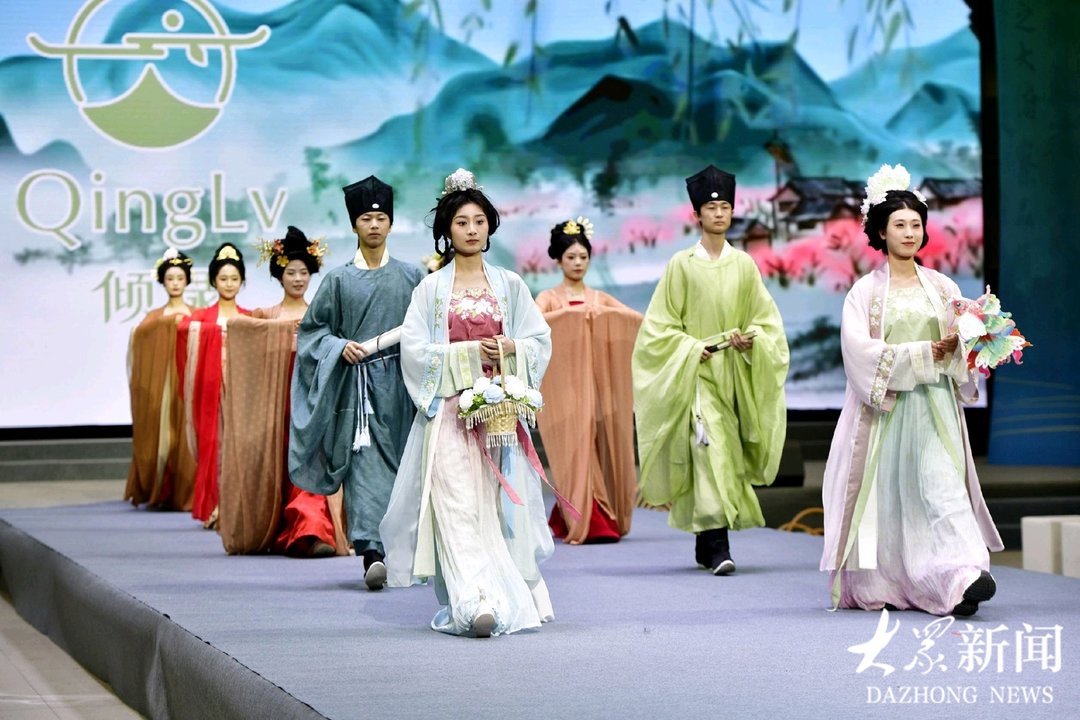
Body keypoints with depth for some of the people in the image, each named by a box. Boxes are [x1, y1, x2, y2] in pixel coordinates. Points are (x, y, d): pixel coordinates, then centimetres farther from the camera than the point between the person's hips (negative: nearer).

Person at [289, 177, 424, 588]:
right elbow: (313, 329, 8)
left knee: (403, 463, 4)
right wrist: (340, 346, -10)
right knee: (363, 462, -12)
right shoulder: (339, 280, 6)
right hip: (356, 384, -2)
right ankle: (371, 552, -19)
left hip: (400, 384, 2)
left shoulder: (411, 277, 8)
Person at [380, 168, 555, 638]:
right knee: (458, 505, -14)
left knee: (498, 502, 0)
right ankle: (474, 602, -23)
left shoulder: (509, 285, 12)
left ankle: (508, 594, 11)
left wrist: (510, 348, -11)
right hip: (450, 409, -2)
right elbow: (413, 348, -2)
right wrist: (467, 352, -12)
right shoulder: (431, 288, 6)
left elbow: (541, 340, 9)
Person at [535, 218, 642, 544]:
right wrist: (572, 311, -22)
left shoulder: (600, 298, 16)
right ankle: (587, 524, -11)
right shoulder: (549, 297, 6)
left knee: (601, 446, -2)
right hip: (565, 383, -3)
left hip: (598, 383, 3)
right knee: (576, 447, -11)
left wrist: (606, 312, -12)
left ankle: (605, 520, 11)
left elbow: (638, 319, 4)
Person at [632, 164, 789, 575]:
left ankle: (705, 543, 18)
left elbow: (766, 318, 11)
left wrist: (750, 340, -9)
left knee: (726, 452, 6)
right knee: (709, 448, -16)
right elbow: (661, 324, 2)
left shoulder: (744, 265, 9)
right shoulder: (682, 265, 1)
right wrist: (691, 348, -12)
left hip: (734, 373, 3)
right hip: (695, 372, -3)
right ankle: (717, 547, -21)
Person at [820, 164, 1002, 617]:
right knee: (887, 495, 1)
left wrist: (957, 349, -14)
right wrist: (924, 353, -14)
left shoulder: (943, 289, 12)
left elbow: (964, 344, 11)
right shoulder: (866, 291, 3)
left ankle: (963, 578, -23)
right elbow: (860, 350, -10)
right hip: (885, 408, -2)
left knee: (942, 486, -12)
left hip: (934, 406, 2)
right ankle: (879, 587, 13)